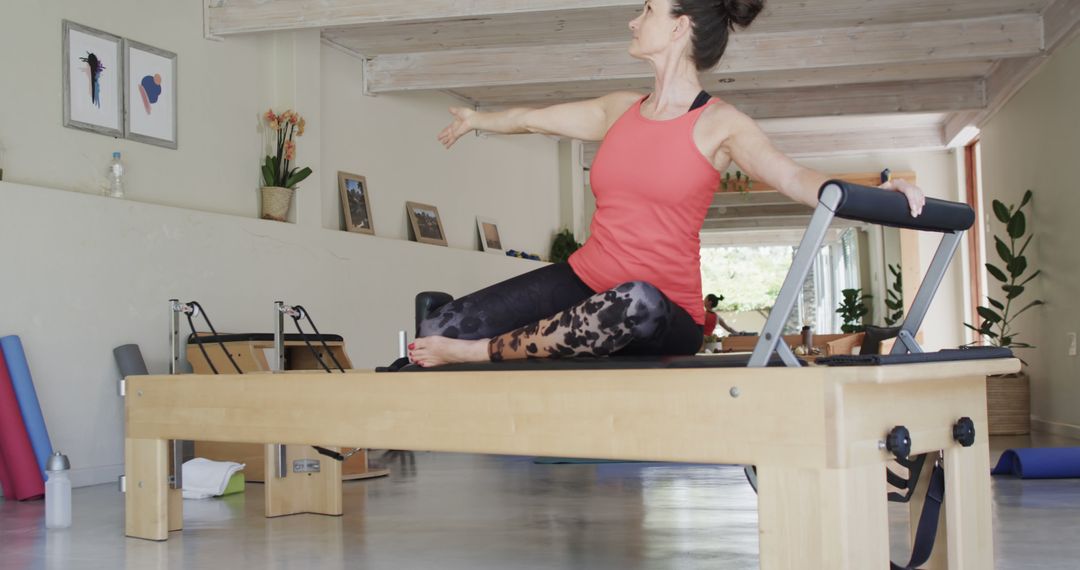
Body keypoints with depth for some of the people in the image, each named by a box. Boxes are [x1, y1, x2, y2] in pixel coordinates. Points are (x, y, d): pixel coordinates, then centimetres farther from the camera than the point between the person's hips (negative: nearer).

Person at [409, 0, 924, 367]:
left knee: (639, 304, -43)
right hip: (585, 282, 5)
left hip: (666, 313, -5)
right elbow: (533, 119, 27)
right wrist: (476, 120, 43)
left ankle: (480, 352, -26)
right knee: (441, 327, -14)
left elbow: (792, 176, -18)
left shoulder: (720, 125, -3)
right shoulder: (620, 110, 12)